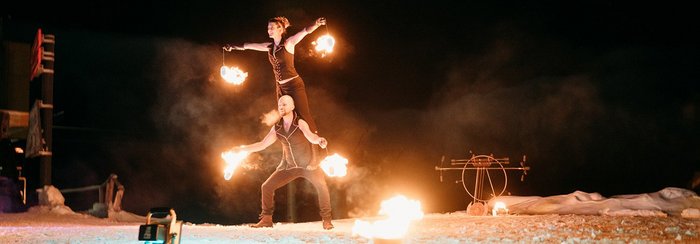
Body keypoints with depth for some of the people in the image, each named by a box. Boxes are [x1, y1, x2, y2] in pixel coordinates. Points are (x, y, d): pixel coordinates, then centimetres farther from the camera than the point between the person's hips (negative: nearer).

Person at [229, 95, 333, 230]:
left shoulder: (300, 123, -17)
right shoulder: (277, 128, -2)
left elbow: (311, 137, -36)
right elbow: (262, 144, 7)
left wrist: (319, 140, -60)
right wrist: (241, 149, 2)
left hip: (308, 163, -5)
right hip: (289, 166, 5)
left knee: (322, 186, -27)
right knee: (266, 187, -2)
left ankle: (326, 220, -13)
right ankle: (266, 219, 13)